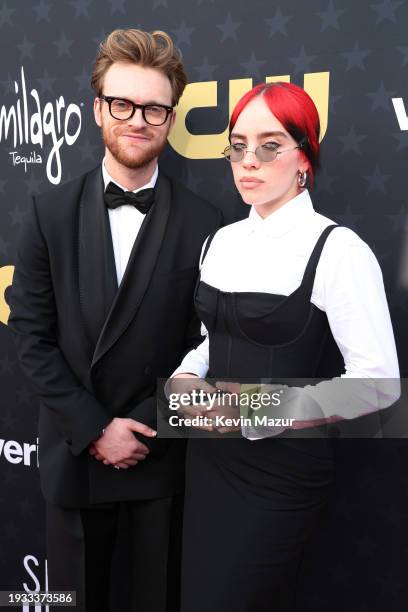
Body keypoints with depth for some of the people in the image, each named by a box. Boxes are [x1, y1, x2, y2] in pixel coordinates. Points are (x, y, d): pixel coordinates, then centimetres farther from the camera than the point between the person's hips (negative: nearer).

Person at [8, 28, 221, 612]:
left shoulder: (202, 223, -7)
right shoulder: (51, 212, -3)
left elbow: (203, 344, -5)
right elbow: (32, 334, -4)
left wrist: (144, 431, -11)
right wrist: (95, 430, -10)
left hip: (162, 457, -1)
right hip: (74, 453, 1)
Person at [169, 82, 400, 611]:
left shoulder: (337, 249, -16)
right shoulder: (220, 241, 5)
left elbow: (377, 379, -17)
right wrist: (184, 378, -3)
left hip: (282, 466, -6)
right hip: (209, 457, 7)